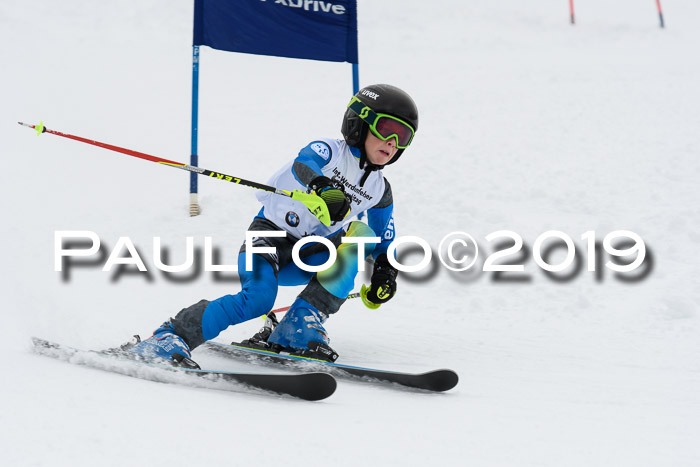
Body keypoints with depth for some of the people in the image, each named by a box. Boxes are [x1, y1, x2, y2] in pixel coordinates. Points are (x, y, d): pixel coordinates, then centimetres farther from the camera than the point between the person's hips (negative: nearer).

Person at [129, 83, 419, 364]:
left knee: (361, 234, -17)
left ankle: (301, 326, -21)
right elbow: (304, 165, -33)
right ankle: (167, 338, -21)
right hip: (270, 235, -6)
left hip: (303, 262, 6)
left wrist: (385, 274, 6)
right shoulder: (328, 152, -9)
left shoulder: (380, 192, 8)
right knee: (258, 299, -31)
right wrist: (324, 189, -54)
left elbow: (385, 242, 24)